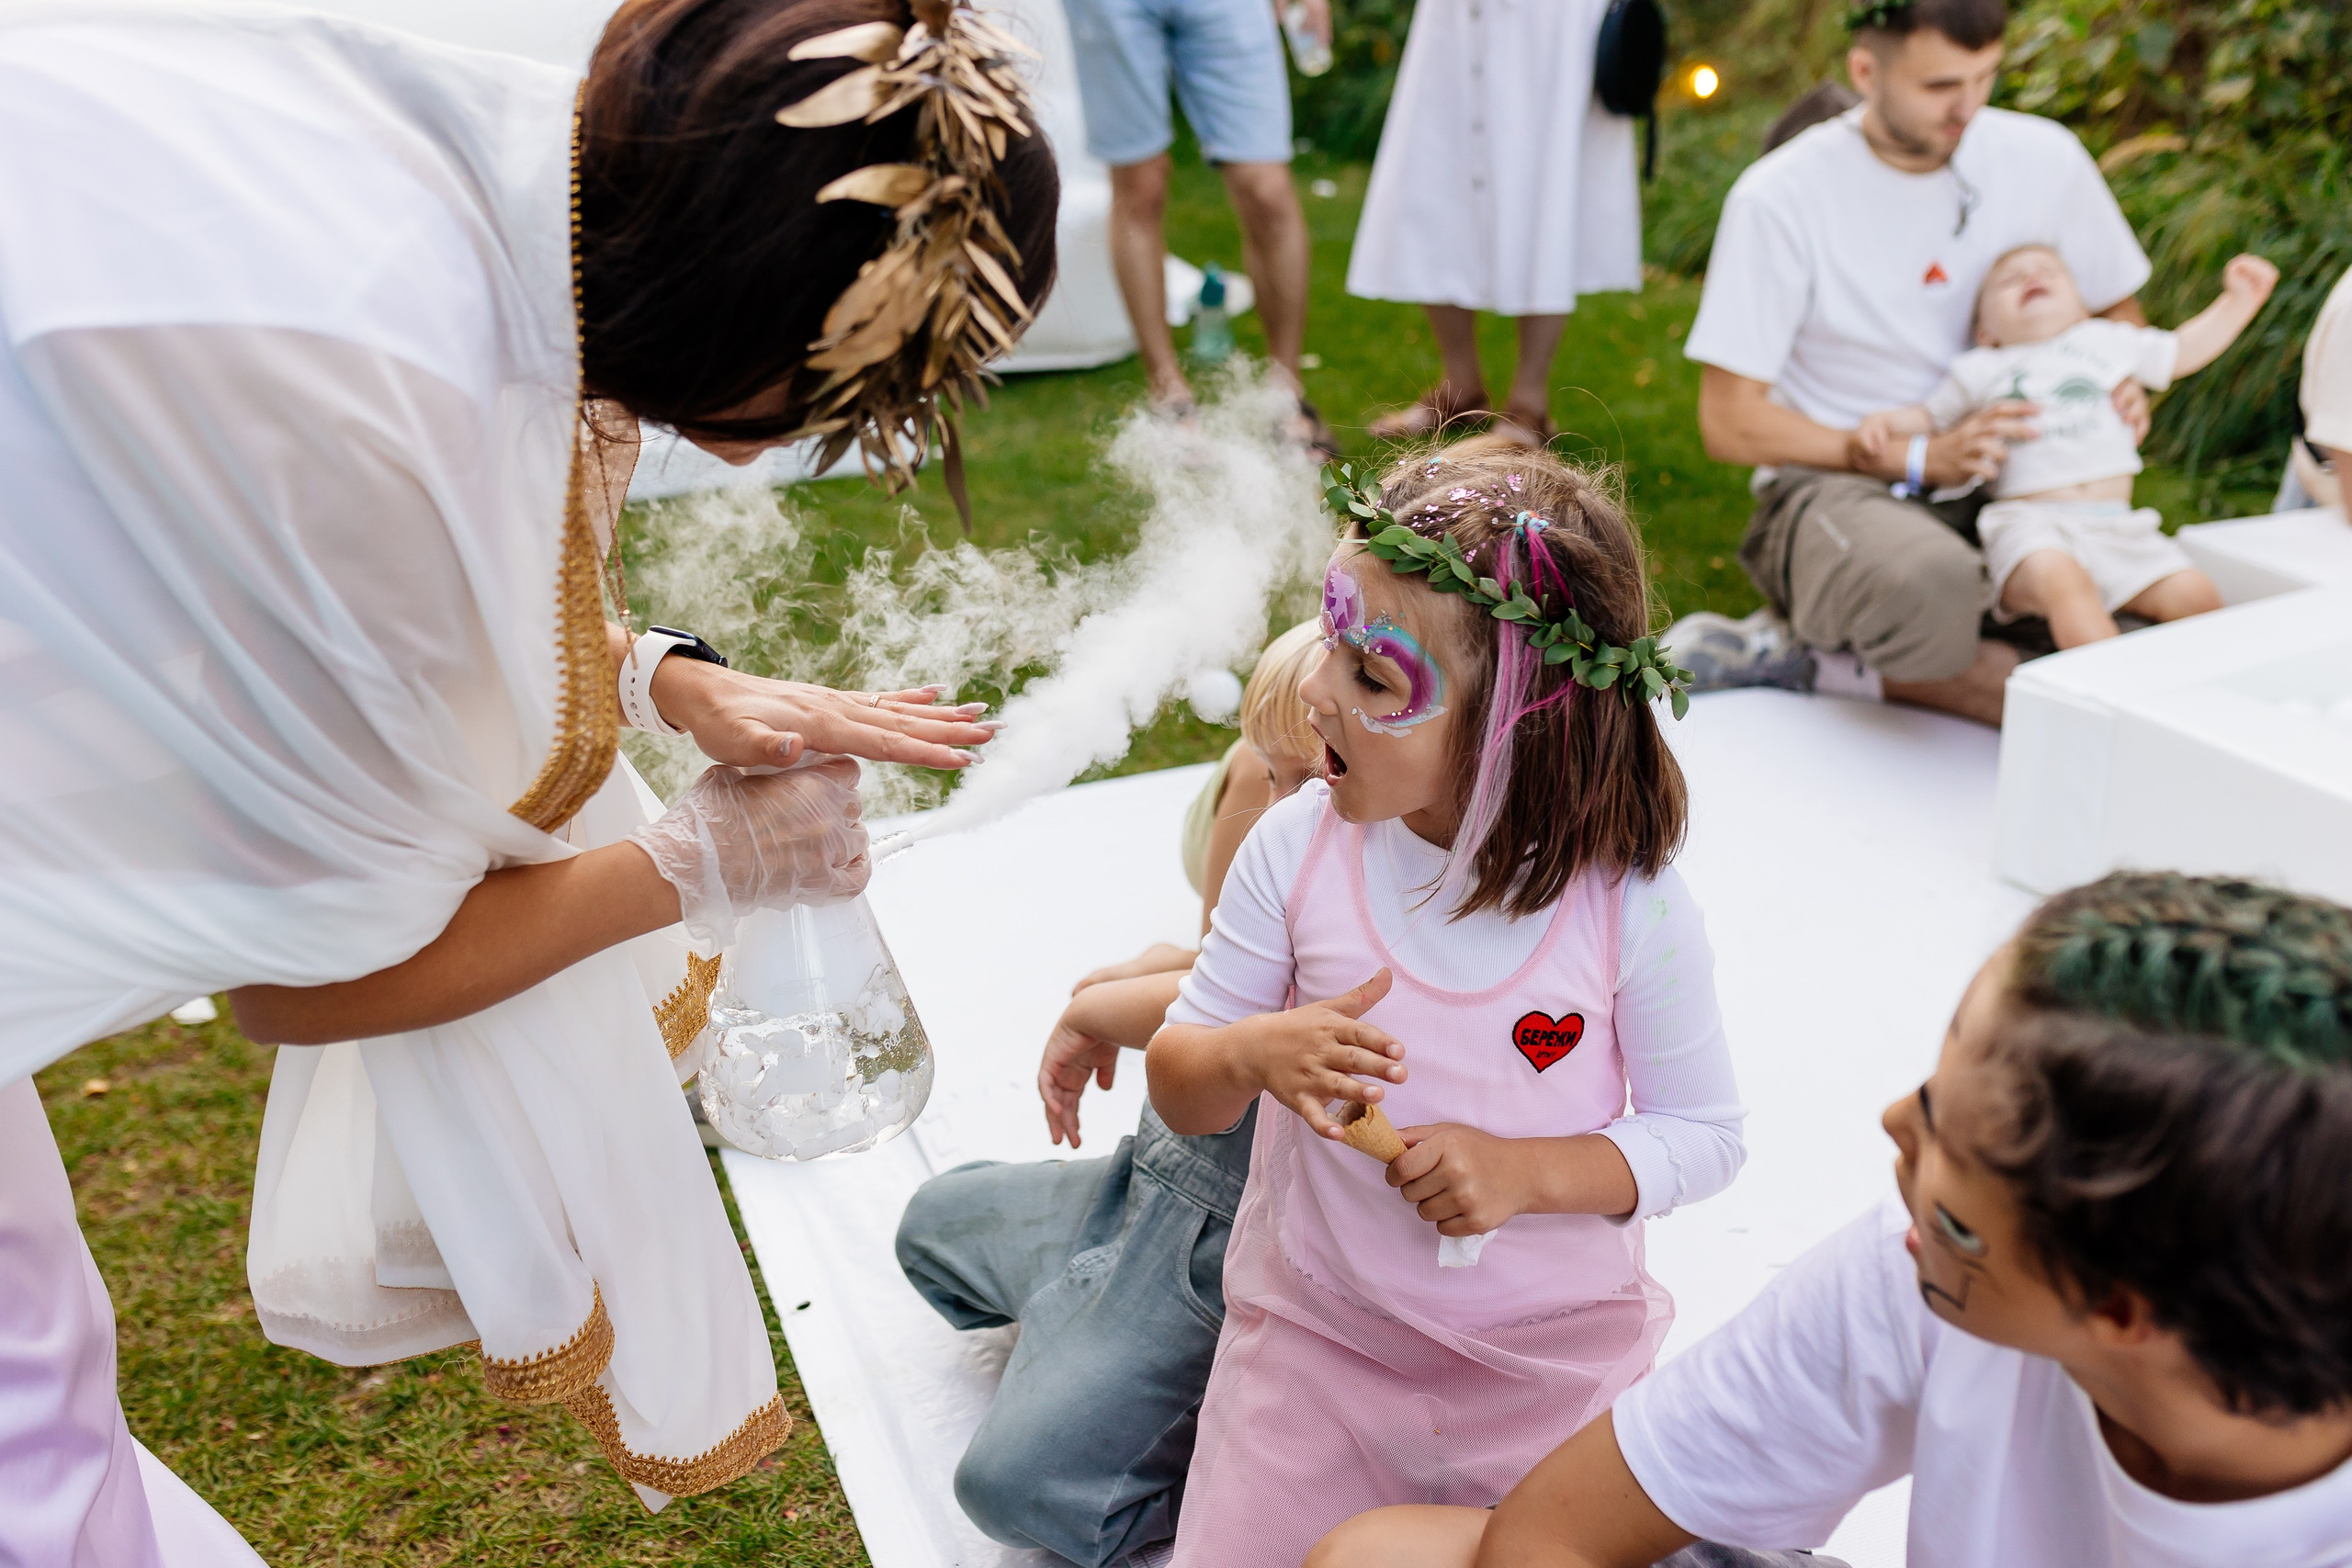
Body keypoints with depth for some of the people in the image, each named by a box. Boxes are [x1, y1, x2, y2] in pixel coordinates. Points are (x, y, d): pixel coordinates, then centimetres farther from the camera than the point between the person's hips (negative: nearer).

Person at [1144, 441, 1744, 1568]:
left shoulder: (1627, 903, -19)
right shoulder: (1299, 849, -14)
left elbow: (1704, 1135, -7)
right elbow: (1177, 1084, -4)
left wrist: (1525, 1171, -23)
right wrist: (1252, 1053, -27)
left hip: (1555, 1358, -1)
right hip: (1318, 1337, 1)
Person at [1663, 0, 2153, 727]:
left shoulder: (2043, 159, 3)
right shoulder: (1780, 198, -10)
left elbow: (2120, 309, 21)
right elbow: (1730, 424, -11)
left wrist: (2125, 388, -4)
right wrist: (1922, 459, -17)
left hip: (1997, 486, 7)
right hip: (1832, 483, -6)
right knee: (1926, 585, -43)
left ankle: (1809, 657, -9)